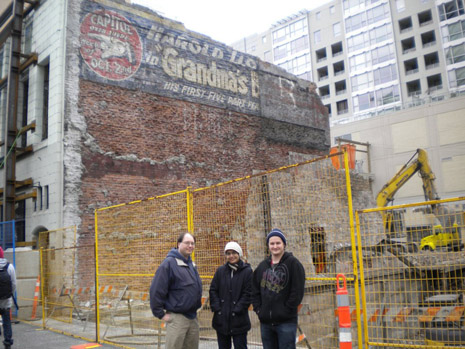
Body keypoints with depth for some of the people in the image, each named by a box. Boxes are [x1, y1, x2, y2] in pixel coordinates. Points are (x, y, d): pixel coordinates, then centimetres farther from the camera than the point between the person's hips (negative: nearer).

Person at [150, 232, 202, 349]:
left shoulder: (192, 264, 12)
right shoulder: (169, 263, -13)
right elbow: (156, 290, -17)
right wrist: (160, 313, -15)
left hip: (193, 317, 8)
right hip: (177, 317, -7)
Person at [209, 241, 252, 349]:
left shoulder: (247, 271, -4)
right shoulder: (220, 271, 7)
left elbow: (248, 294, -8)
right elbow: (213, 290, 6)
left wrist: (237, 310, -13)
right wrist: (216, 307, -6)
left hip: (239, 320, -4)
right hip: (221, 319, 4)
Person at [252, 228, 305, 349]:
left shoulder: (293, 263, -4)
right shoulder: (262, 266, 12)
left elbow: (297, 291, -9)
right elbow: (254, 290, 15)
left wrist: (287, 310, -12)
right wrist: (258, 309, 4)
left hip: (286, 322, -5)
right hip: (265, 321, 5)